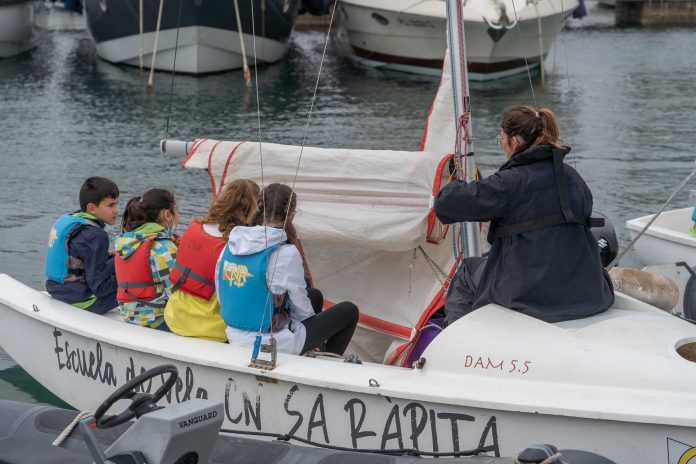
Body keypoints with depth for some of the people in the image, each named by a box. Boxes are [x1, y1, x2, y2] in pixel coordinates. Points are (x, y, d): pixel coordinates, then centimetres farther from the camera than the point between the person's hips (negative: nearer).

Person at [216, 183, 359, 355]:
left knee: (315, 295, 29)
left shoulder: (230, 245, -3)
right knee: (349, 311, 12)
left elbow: (221, 294, 6)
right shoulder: (286, 254, -21)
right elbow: (301, 309, -9)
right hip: (273, 344, -7)